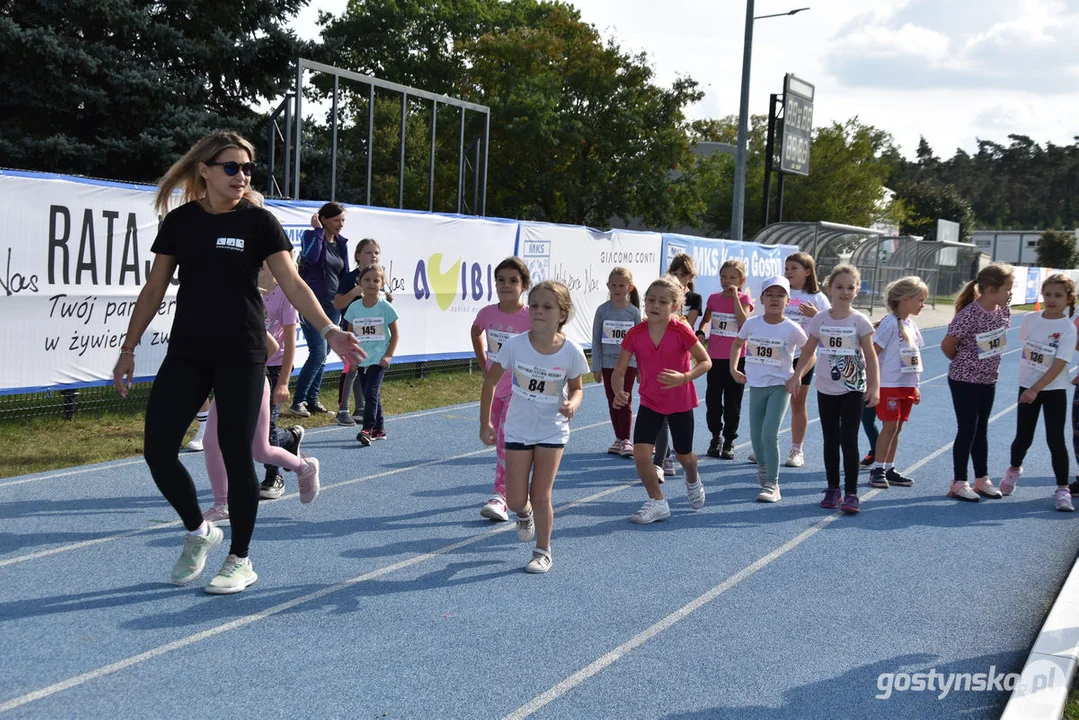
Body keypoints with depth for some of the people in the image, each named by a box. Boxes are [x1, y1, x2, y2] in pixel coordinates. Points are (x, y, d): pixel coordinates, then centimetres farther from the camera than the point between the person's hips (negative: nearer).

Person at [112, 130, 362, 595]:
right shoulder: (180, 222, 5)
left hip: (240, 356, -3)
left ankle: (240, 560, 15)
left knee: (236, 455, 0)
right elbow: (154, 290, 10)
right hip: (186, 353, 3)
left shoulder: (258, 222, -2)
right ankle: (199, 532, 22)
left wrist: (329, 330, -22)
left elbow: (293, 285, -8)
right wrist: (129, 349, 9)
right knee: (157, 450, -2)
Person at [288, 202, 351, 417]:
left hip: (333, 306, 6)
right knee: (318, 352, -14)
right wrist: (318, 230, -18)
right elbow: (311, 256, -27)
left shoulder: (341, 243, 12)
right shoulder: (311, 236, -5)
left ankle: (312, 399, 16)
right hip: (312, 304, -6)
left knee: (322, 355, 8)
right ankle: (298, 402, -9)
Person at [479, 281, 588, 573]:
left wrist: (572, 404, -22)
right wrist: (485, 424, -3)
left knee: (541, 496, 0)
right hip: (518, 429, 1)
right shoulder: (515, 345, -17)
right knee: (515, 500, 4)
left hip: (553, 431, -1)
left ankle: (543, 552, 20)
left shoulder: (571, 352, -17)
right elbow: (490, 381, -4)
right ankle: (524, 514, 41)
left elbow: (576, 387, 1)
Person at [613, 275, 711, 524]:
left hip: (680, 402, -2)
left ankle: (693, 482, 50)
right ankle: (657, 502, 4)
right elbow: (619, 370, -8)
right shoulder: (635, 334, -13)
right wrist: (619, 392, -29)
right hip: (650, 402, 2)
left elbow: (706, 361, -12)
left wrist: (684, 377, -29)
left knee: (683, 454, 13)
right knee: (640, 450, -14)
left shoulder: (681, 331, -20)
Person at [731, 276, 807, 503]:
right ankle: (763, 473, 38)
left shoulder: (792, 329, -10)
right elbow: (737, 343, 18)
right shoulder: (752, 323, -1)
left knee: (769, 435, -15)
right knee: (756, 436, 12)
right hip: (756, 386, 4)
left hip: (780, 386, -4)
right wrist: (733, 369, 9)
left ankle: (772, 485, -9)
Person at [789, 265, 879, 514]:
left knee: (849, 440, -6)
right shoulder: (820, 319, 0)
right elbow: (808, 352, 8)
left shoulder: (860, 321, -6)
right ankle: (833, 489, 18)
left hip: (853, 390, -3)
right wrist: (796, 377, 2)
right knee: (830, 441, 9)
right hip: (826, 389, 3)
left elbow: (870, 356, -6)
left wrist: (874, 386, -13)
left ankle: (851, 493, -1)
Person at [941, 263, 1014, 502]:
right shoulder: (969, 315, -24)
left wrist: (989, 364, 8)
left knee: (981, 430, 15)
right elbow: (947, 345, -15)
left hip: (988, 379, 7)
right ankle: (959, 483, 8)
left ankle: (982, 479, 25)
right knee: (967, 430, -2)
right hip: (965, 381, -7)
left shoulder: (1004, 309, -3)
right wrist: (964, 363, 2)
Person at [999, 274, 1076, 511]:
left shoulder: (1068, 329, -14)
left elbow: (1059, 365, -19)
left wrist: (1035, 389, -25)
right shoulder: (1029, 319, -1)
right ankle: (1014, 470, 40)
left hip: (1054, 391, -3)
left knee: (1056, 440, -6)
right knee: (1023, 437, 12)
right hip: (1027, 387, 3)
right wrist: (1028, 387, 12)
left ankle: (1062, 490, 2)